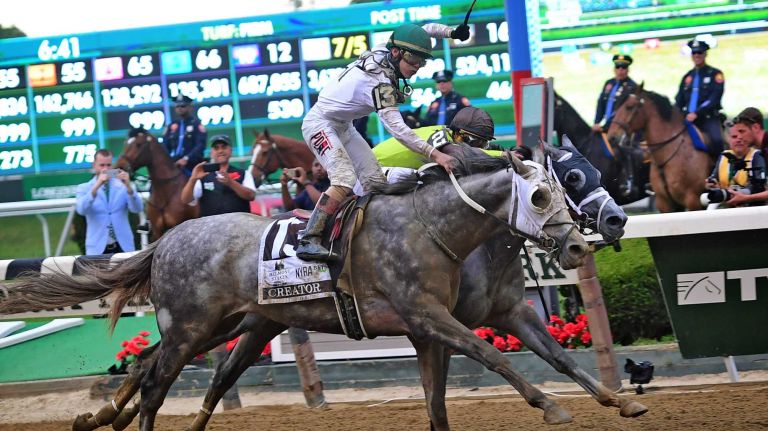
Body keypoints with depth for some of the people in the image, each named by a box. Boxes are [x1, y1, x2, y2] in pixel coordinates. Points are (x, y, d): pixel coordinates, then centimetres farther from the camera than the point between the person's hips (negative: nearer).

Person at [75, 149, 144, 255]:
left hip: (123, 246, 1)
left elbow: (137, 209, -5)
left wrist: (128, 186, -20)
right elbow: (81, 210, -14)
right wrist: (97, 186, -25)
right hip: (98, 248, -1)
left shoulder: (122, 186, 9)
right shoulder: (84, 188, 6)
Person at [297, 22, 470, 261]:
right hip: (320, 123, -10)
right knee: (345, 180, -27)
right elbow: (396, 128, -39)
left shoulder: (385, 51, -7)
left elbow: (426, 29, 8)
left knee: (375, 181, 0)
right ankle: (308, 241, -32)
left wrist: (452, 32, -10)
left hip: (343, 127, 10)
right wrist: (433, 154, -45)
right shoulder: (380, 82, -31)